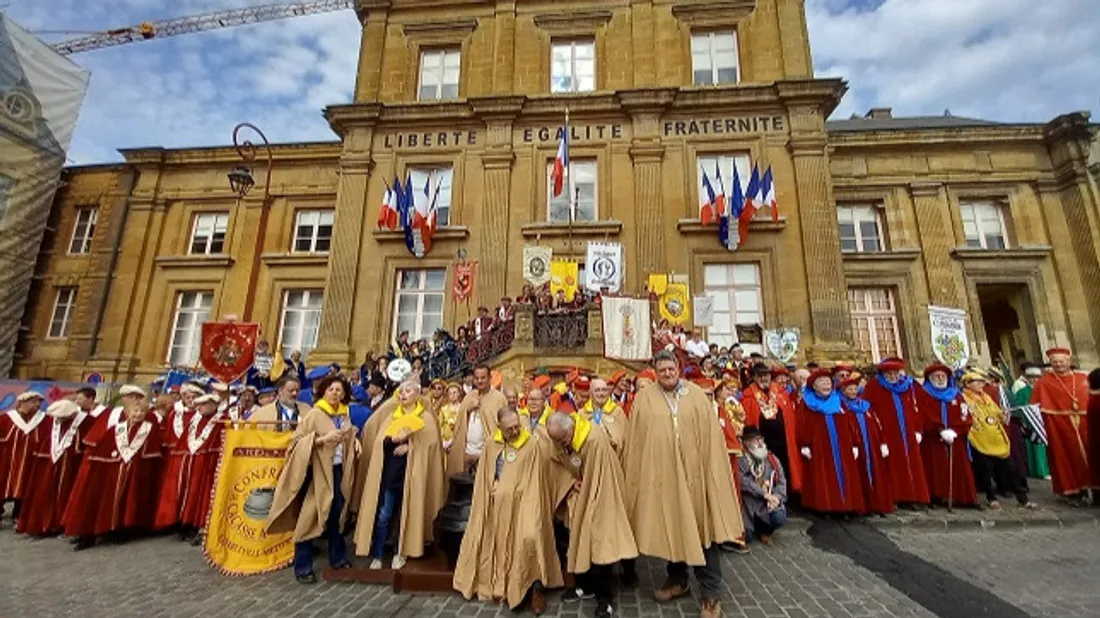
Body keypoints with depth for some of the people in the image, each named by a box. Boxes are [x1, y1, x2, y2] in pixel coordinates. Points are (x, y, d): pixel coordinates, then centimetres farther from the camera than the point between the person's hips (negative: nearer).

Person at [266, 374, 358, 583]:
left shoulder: (344, 415, 6)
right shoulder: (314, 414, -11)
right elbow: (296, 441, -14)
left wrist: (354, 441, 2)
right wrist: (322, 439, -26)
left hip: (338, 470, 6)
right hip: (316, 471, -6)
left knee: (337, 514, 14)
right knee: (309, 518, 2)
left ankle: (337, 557, 29)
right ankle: (303, 568, 15)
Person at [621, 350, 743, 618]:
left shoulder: (696, 395, 0)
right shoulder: (644, 398, -3)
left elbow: (711, 434, 2)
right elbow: (636, 439, 1)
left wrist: (712, 470, -1)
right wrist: (635, 474, 1)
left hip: (694, 472, 0)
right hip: (660, 473, 0)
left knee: (703, 528, 6)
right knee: (670, 528, 14)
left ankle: (711, 592, 21)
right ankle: (677, 579, 36)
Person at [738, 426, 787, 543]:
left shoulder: (772, 459, 6)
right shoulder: (740, 460, -8)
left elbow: (782, 482, 2)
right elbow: (743, 482, -18)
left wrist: (776, 498, -15)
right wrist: (764, 494, -21)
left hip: (768, 502, 3)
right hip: (747, 503, -3)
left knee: (780, 518, -26)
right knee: (746, 536, -12)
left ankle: (764, 531, 10)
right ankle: (752, 528, 28)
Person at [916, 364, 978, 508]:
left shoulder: (956, 394, 16)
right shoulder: (922, 394, 2)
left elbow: (965, 417, 5)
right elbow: (925, 416, -9)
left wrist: (954, 431, -11)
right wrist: (941, 431, -20)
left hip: (955, 440, 5)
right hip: (932, 440, -4)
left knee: (959, 469, 6)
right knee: (936, 470, -6)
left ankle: (960, 497, 12)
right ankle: (937, 497, -5)